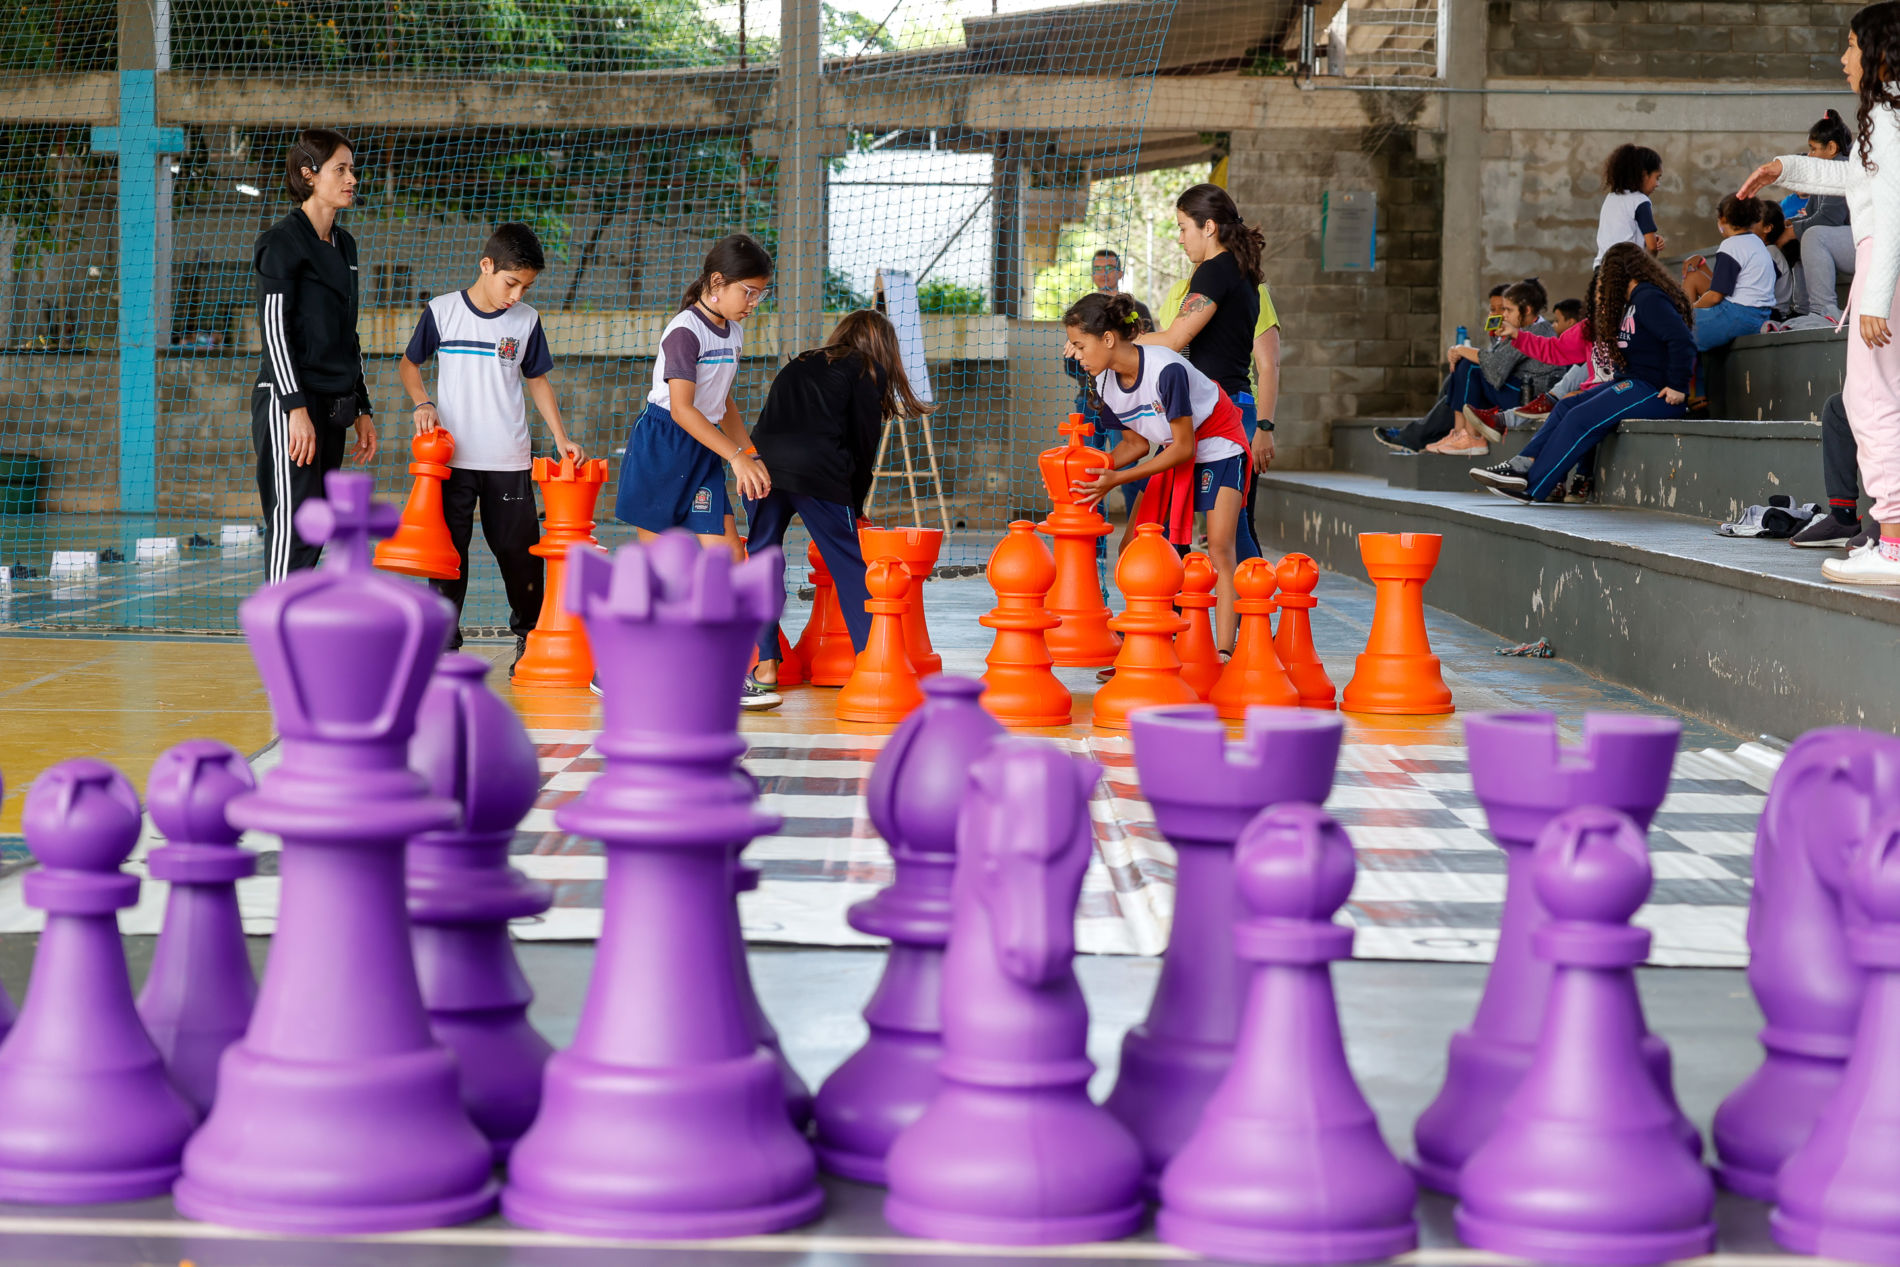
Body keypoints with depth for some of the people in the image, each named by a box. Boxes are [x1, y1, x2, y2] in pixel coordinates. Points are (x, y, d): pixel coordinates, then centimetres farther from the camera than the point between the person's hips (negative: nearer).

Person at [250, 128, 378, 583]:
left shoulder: (344, 244, 18)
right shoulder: (282, 241, -7)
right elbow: (272, 328, -13)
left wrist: (362, 409, 18)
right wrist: (296, 408, -21)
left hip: (331, 405, 8)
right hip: (288, 402, -8)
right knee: (294, 527, -12)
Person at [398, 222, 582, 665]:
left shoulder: (526, 320, 3)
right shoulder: (442, 311, -2)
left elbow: (537, 380, 12)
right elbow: (408, 364, 8)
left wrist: (560, 437, 3)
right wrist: (423, 403, -10)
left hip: (509, 461, 1)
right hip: (453, 457, -1)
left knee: (519, 550, 4)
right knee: (448, 551, 2)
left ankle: (529, 635, 20)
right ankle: (443, 641, 10)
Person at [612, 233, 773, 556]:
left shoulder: (734, 333, 9)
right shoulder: (685, 331, -17)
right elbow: (681, 409, -24)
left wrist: (751, 456, 10)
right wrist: (737, 456, -29)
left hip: (702, 449, 7)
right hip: (660, 447, -7)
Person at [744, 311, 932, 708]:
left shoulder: (798, 366, 32)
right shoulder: (868, 371, 16)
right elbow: (863, 441, 12)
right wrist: (855, 508, 22)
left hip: (762, 467, 4)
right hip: (818, 477, -4)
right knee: (850, 569, 4)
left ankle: (766, 668, 8)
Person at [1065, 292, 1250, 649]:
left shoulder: (1165, 369, -33)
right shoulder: (1106, 382, -10)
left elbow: (1184, 447, -27)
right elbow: (1136, 443, 2)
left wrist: (1118, 479, -30)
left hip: (1217, 444, -8)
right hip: (1172, 451, 8)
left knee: (1219, 548, -20)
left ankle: (1225, 653, -24)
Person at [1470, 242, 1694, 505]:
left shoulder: (1649, 299, -14)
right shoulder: (1635, 301, 20)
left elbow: (1682, 340, -25)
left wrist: (1677, 387, -22)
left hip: (1653, 392, -11)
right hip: (1631, 384, 11)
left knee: (1581, 419, -18)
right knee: (1567, 407, 3)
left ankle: (1532, 487, -16)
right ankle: (1524, 464, -8)